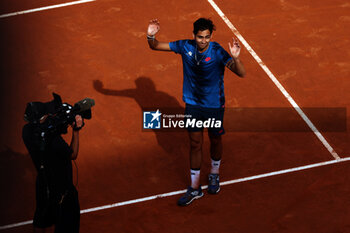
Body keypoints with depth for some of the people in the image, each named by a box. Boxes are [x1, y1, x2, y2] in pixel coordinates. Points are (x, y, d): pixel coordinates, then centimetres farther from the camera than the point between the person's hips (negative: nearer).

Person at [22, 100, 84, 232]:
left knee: (41, 219, 29)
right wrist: (76, 131, -18)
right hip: (61, 187, -7)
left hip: (42, 184, 7)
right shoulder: (53, 139, -36)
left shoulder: (27, 131, -17)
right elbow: (73, 155, -18)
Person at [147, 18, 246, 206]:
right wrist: (151, 36, -25)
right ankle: (195, 188, 18)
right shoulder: (185, 47, -12)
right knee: (195, 144, 8)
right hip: (192, 104, 2)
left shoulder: (217, 52, -23)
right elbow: (155, 46, -2)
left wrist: (235, 57, -52)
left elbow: (241, 73, -32)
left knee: (215, 141, 17)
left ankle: (214, 175, 45)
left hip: (214, 105, -2)